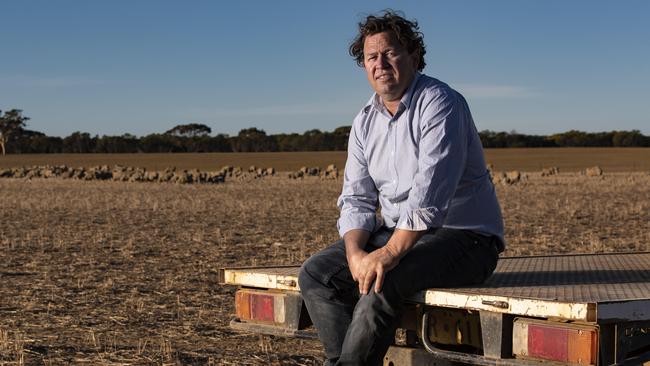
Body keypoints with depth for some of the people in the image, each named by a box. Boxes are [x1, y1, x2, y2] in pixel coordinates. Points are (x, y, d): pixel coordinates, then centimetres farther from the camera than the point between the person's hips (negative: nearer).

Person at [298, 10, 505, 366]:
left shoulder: (440, 104, -15)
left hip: (463, 236, -7)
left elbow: (430, 192, -26)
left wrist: (390, 253, -32)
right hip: (397, 235, 8)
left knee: (384, 279, -32)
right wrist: (355, 253, -15)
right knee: (316, 272, -9)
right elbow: (356, 199, 4)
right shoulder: (365, 122, 9)